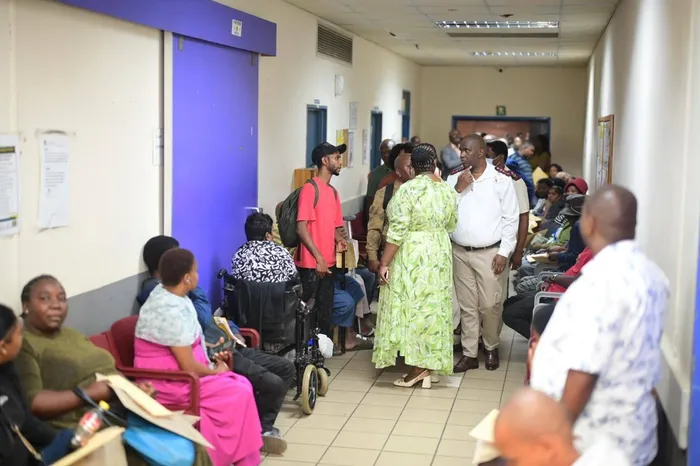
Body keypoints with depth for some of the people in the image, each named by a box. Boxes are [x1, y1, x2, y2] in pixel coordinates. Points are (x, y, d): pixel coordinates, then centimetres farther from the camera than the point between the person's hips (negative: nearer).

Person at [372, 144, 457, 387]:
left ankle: (418, 368, 3)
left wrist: (384, 263, -13)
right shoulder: (448, 191, 1)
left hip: (411, 257, -6)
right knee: (433, 307, 10)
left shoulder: (408, 190, -16)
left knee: (411, 306, 2)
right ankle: (428, 366, 16)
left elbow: (397, 232, -18)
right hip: (439, 255, 6)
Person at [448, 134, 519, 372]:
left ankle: (492, 348, 21)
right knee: (467, 306, 8)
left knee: (490, 305, -1)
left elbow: (510, 219, -3)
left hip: (489, 253, -3)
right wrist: (458, 189, -9)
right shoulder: (454, 179, 7)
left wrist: (504, 252, -7)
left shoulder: (501, 180, -3)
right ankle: (469, 354, 16)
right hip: (460, 252, 3)